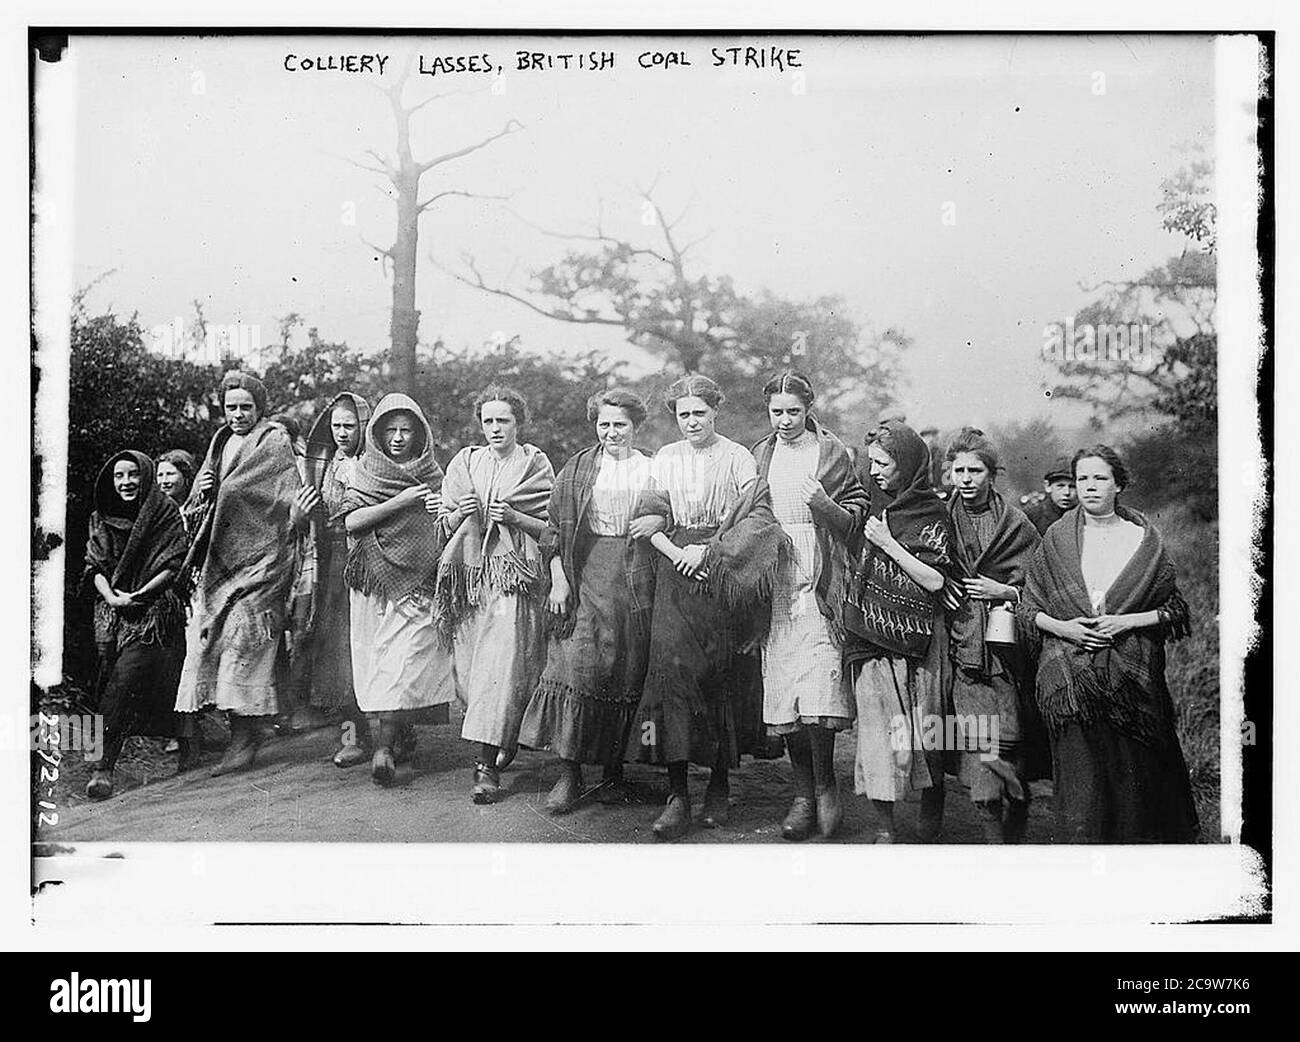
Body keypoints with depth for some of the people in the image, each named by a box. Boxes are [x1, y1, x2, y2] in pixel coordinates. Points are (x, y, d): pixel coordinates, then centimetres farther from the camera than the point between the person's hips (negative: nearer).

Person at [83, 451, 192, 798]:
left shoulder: (167, 514, 1)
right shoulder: (102, 519, 13)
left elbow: (174, 566, -5)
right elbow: (95, 566, 8)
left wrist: (138, 596, -14)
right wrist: (111, 597, -11)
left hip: (156, 609, -5)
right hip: (112, 610, 5)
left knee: (126, 681, -18)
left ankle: (105, 766, -19)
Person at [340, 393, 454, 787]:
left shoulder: (432, 474, 10)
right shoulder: (364, 470, 8)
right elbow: (351, 522, -5)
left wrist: (444, 511, -11)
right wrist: (398, 502, -14)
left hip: (418, 580, -1)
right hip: (374, 578, 1)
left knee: (403, 663, -10)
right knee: (374, 661, 0)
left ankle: (384, 748, -12)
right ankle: (398, 738, 10)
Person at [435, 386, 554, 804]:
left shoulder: (535, 465, 4)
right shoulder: (465, 462, 13)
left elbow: (552, 527, 3)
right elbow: (444, 526, 15)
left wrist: (514, 517, -13)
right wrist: (461, 514, -7)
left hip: (515, 576, -4)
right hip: (470, 574, 4)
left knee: (502, 665, -14)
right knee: (469, 669, 3)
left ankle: (487, 766, -15)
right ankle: (502, 740, 23)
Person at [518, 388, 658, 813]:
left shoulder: (654, 469, 12)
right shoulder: (577, 468, 9)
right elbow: (556, 528, 6)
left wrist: (659, 521, -7)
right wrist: (558, 580, -4)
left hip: (638, 576, 1)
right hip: (587, 572, -1)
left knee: (629, 671, 1)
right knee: (578, 663, -11)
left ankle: (614, 770, 11)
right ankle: (569, 774, -7)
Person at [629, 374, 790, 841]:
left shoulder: (738, 458, 4)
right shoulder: (665, 459, 13)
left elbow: (758, 517, -5)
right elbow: (648, 515, 7)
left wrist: (707, 550, -12)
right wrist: (676, 553, -10)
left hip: (724, 574, -1)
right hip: (676, 572, 2)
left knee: (724, 673, -2)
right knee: (671, 663, -12)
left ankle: (720, 785, 12)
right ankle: (677, 794, -12)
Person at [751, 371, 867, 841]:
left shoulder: (832, 452, 5)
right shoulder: (759, 456, 16)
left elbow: (855, 520, 4)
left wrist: (824, 505, -14)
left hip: (818, 583, -3)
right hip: (773, 584, 4)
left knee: (818, 688, -15)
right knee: (781, 690, 0)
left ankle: (825, 788, 2)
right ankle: (803, 793, 10)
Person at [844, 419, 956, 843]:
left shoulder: (932, 514, -4)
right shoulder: (875, 506, 12)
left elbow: (935, 580, -11)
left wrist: (888, 544, -12)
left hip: (916, 638, -4)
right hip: (870, 634, 4)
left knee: (921, 727, 3)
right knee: (875, 725, 0)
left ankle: (932, 816, 19)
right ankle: (884, 827, 4)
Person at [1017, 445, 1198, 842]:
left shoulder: (1143, 539, 6)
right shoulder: (1057, 538, 7)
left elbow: (1175, 610, 6)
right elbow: (1028, 608, 10)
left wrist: (1127, 621, -8)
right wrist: (1062, 627, -9)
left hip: (1131, 674, 0)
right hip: (1069, 673, 0)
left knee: (1134, 775, 0)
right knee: (1079, 776, -3)